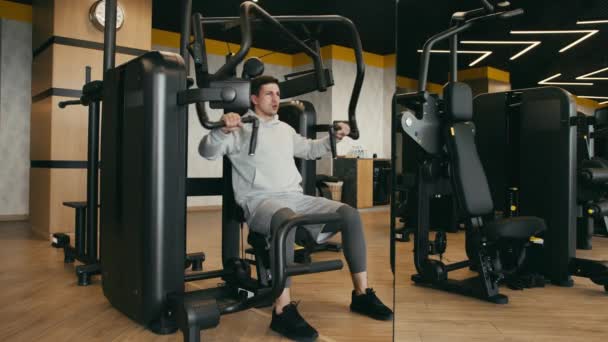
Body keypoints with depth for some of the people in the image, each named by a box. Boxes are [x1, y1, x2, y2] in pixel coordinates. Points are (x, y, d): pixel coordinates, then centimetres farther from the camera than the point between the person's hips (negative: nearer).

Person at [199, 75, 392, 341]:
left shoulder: (285, 129, 24)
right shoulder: (241, 129, 2)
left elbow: (310, 150, 38)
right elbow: (207, 151, -12)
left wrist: (334, 138, 24)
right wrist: (223, 130, -32)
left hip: (295, 197, 7)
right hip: (260, 201, -7)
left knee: (350, 214, -11)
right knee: (287, 220, -43)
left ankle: (361, 294, -3)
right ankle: (283, 310, -37)